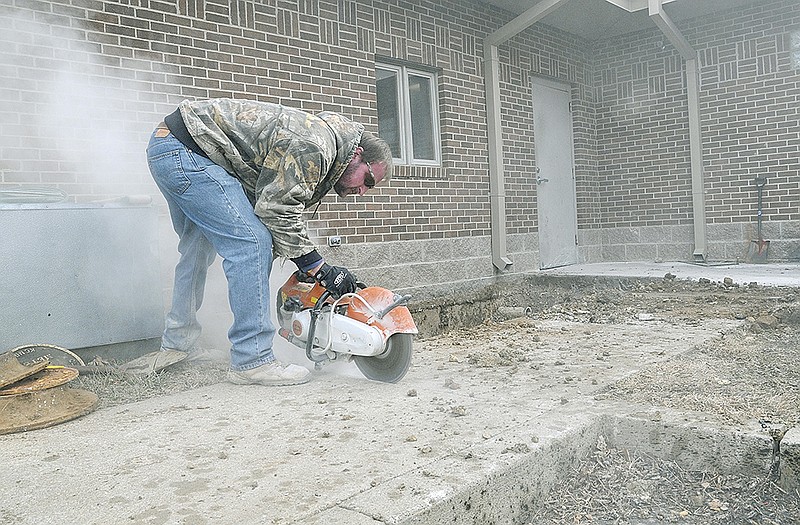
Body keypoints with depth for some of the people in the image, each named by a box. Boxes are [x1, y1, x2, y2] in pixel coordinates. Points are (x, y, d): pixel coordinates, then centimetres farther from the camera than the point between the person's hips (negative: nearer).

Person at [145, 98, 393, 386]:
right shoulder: (315, 145, -16)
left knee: (199, 247, 21)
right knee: (252, 242, -14)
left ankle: (177, 344, 34)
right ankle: (252, 361, -12)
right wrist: (319, 268, -16)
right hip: (186, 147, -11)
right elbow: (277, 209, -20)